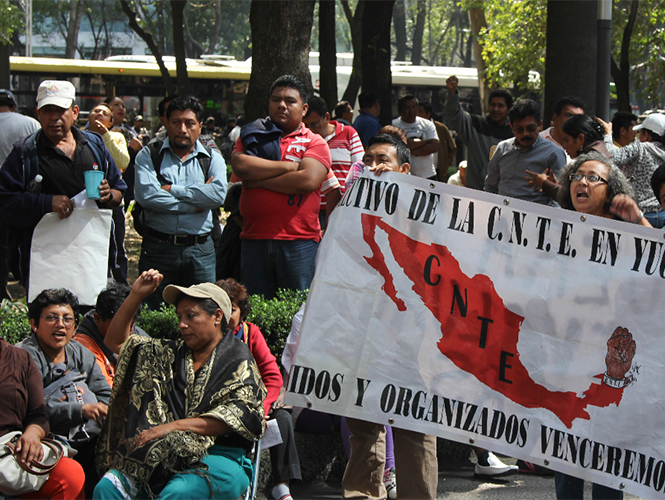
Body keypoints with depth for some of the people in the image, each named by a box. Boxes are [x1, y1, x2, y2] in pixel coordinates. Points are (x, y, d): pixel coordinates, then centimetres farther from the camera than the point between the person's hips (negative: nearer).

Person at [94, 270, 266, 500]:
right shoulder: (171, 355, 25)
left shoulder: (237, 359, 6)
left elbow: (238, 416, -9)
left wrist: (175, 426, -15)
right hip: (162, 453, 5)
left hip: (216, 458, -5)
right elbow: (116, 341, 31)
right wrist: (136, 295, 17)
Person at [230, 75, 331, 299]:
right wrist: (288, 166, -6)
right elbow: (240, 165, -6)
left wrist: (259, 181, -6)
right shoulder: (253, 136, 14)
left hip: (299, 242, -3)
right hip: (255, 240, 3)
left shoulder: (314, 142, 6)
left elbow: (307, 181, -12)